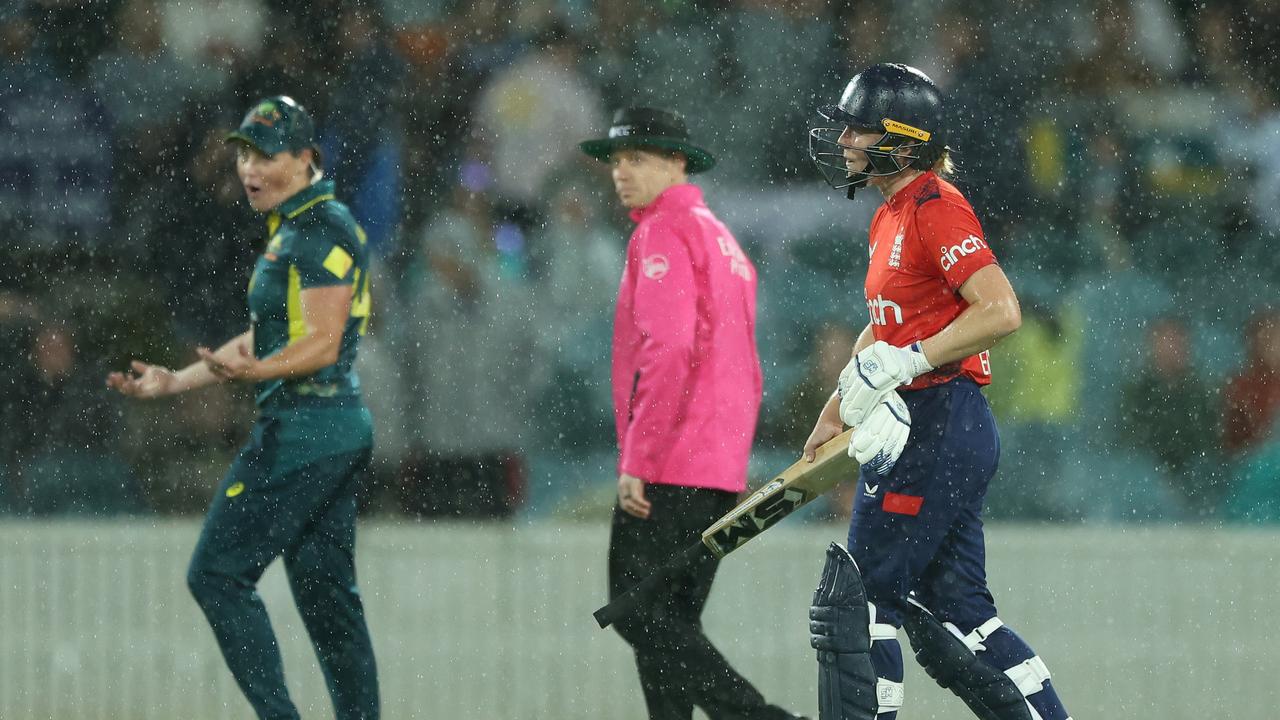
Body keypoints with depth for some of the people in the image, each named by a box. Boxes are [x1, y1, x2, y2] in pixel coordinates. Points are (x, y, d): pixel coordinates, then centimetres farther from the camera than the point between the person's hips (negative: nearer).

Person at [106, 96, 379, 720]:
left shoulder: (324, 230, -12)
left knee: (217, 574, -10)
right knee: (326, 596, 9)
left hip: (306, 429, -10)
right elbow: (263, 340, 26)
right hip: (337, 432, 10)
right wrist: (175, 382, 23)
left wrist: (253, 372, -36)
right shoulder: (291, 230, 20)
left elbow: (321, 344, -20)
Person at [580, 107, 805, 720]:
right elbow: (745, 374, 25)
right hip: (723, 473, 9)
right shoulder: (722, 239, 23)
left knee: (637, 612, -10)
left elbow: (667, 349, -21)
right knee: (670, 621, 10)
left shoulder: (663, 232, -8)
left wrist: (636, 460, -20)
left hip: (667, 466, -9)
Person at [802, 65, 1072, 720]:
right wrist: (834, 414, 26)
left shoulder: (937, 209, -13)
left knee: (852, 605, -8)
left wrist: (907, 361, -24)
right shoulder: (890, 219, 17)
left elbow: (1001, 311, -23)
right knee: (950, 619, 10)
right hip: (916, 431, 10)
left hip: (941, 430, -10)